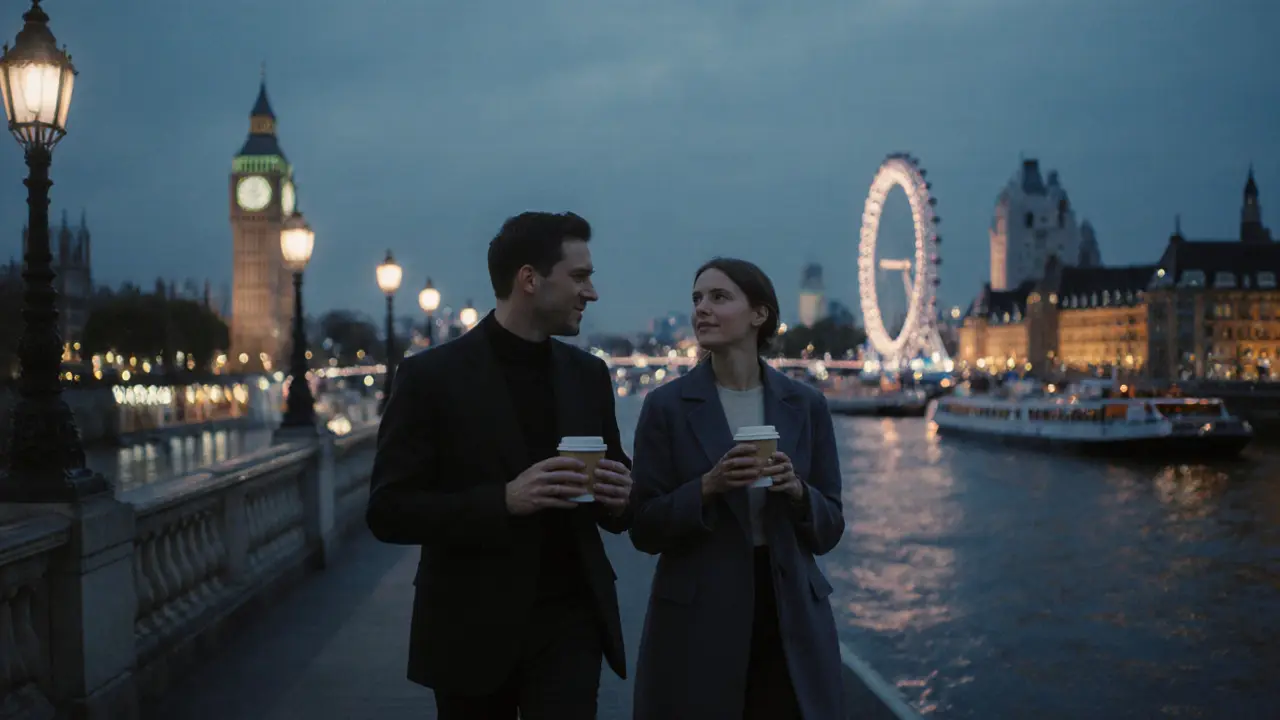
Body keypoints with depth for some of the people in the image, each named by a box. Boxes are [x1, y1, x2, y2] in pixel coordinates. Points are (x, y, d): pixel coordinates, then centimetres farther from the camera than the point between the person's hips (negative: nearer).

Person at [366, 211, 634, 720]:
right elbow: (387, 511, -11)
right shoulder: (430, 376, -8)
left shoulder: (588, 374, 7)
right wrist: (503, 500, -24)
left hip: (569, 621, 3)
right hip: (472, 630, -2)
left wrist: (619, 498, -9)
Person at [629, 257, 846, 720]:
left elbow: (829, 529, 5)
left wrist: (797, 490, -14)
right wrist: (708, 486, -18)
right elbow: (644, 529, -4)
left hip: (791, 616, 2)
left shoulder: (805, 405, 3)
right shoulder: (667, 405, -3)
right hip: (696, 620, -2)